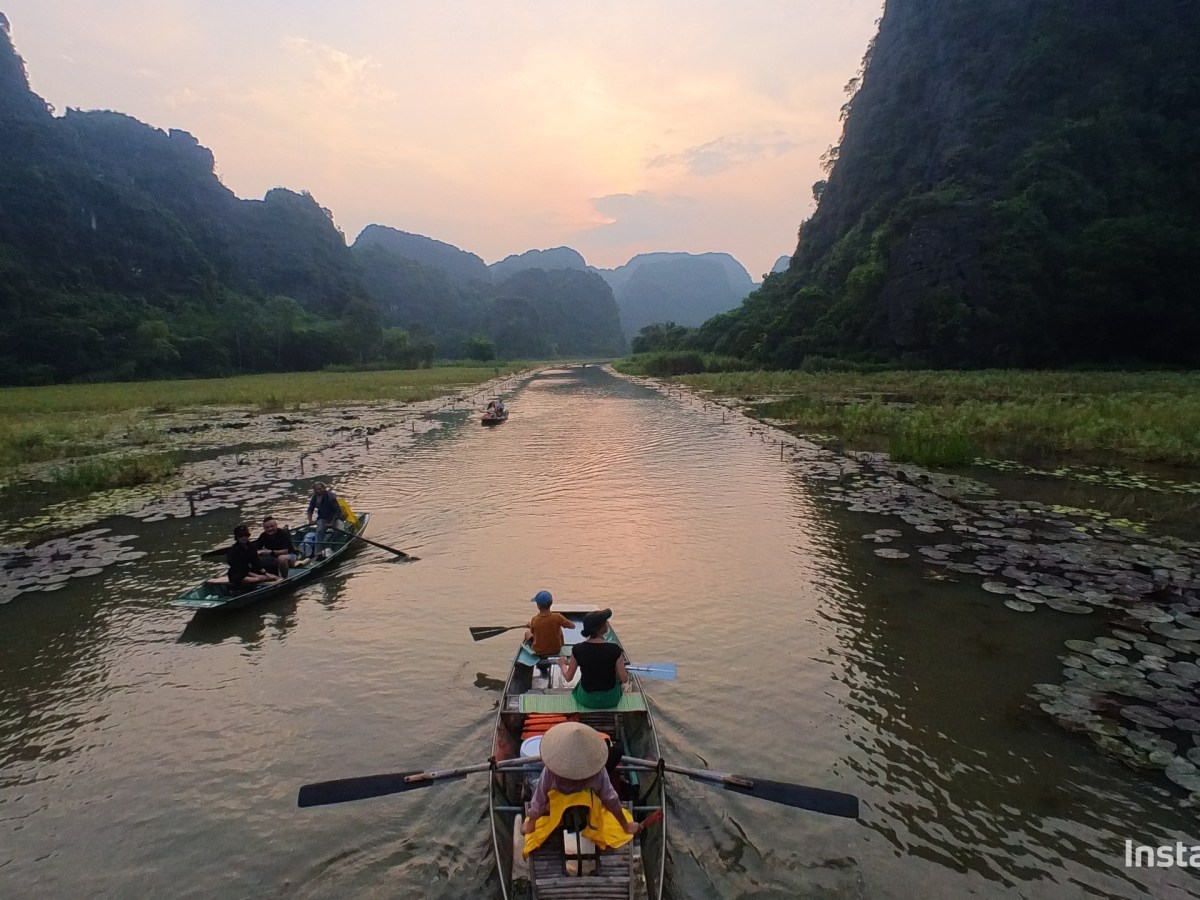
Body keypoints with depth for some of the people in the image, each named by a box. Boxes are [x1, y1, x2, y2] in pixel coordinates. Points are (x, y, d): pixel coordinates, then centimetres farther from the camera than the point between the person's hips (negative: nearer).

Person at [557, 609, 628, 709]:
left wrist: (562, 665, 16)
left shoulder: (577, 649, -17)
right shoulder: (614, 649, -23)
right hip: (611, 699, -1)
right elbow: (624, 679, -15)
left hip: (586, 700, 2)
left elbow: (568, 678, -5)